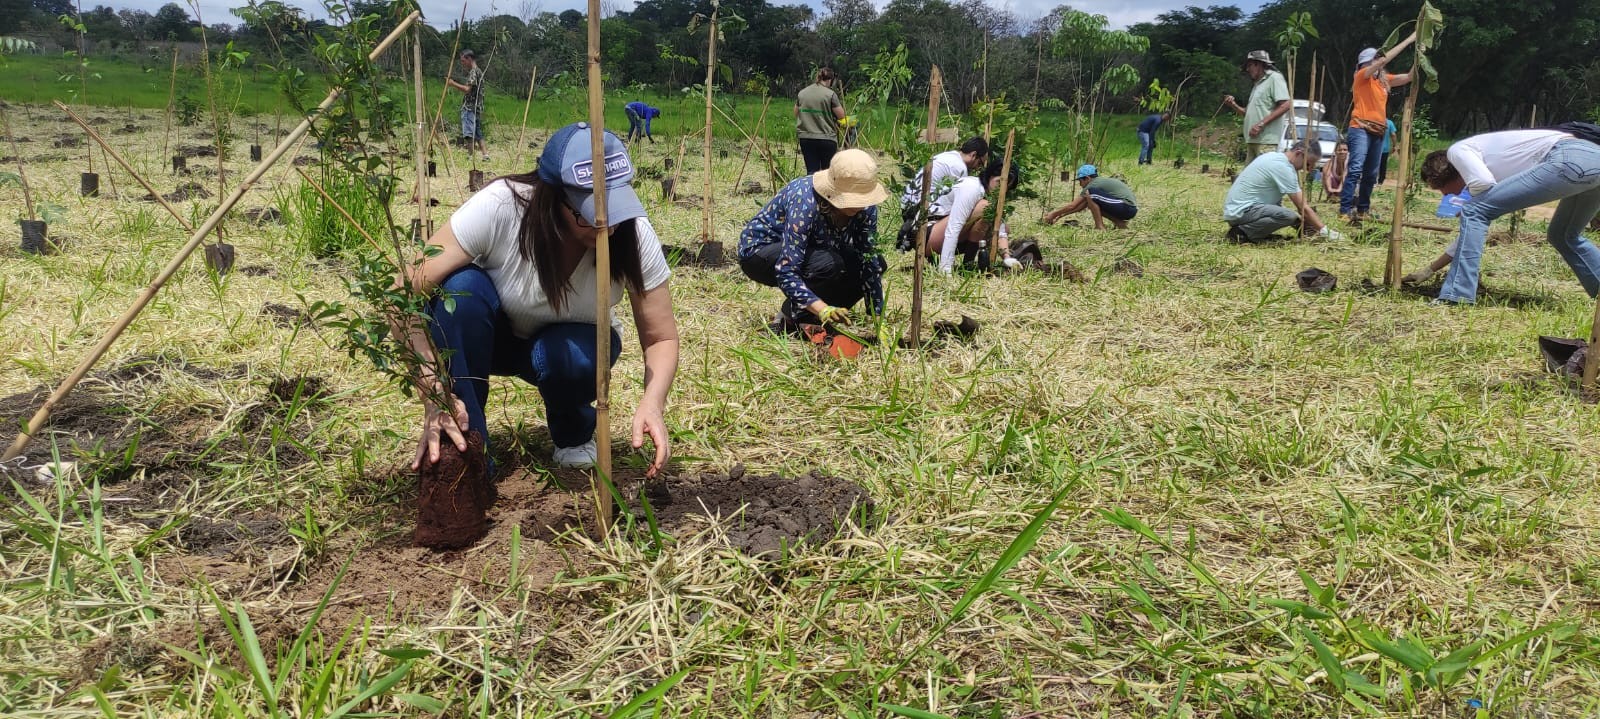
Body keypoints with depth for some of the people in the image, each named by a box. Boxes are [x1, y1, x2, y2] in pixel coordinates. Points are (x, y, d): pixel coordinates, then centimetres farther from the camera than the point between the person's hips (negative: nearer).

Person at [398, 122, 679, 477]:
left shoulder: (633, 233, -27)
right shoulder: (499, 207, -33)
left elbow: (661, 338, -19)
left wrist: (651, 403, -40)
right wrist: (435, 393, -44)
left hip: (573, 344, 1)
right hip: (495, 336, 0)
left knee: (565, 355, -35)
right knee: (461, 286, -33)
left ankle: (575, 436, 1)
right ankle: (464, 450, -18)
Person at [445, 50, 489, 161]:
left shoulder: (473, 72, -11)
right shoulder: (478, 71, 20)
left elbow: (467, 89, -20)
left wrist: (454, 84, -14)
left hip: (470, 107, -10)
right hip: (477, 107, 10)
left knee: (469, 134, -12)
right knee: (477, 133, 12)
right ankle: (485, 155, 7)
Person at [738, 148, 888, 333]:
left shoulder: (865, 207, -19)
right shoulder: (805, 202, -36)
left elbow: (871, 262, -14)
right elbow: (786, 271, -40)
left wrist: (877, 318, -22)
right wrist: (823, 310, -51)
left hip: (811, 251, 7)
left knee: (875, 262, -11)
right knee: (828, 263, -34)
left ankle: (811, 318, 1)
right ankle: (790, 319, -10)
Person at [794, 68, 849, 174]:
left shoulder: (802, 93, 5)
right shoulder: (830, 94, -9)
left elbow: (796, 114, 15)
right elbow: (841, 116, -5)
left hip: (806, 138, 4)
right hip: (827, 139, -4)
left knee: (811, 171, 4)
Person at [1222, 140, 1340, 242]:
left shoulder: (1275, 156, 13)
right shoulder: (1283, 168, -16)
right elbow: (1303, 207, -14)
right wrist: (1324, 230, -8)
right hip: (1241, 211, -10)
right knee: (1289, 216, -27)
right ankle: (1242, 232, -14)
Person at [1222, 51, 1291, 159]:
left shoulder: (1274, 77, -3)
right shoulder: (1258, 83, 26)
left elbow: (1286, 105, -14)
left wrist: (1261, 124, -19)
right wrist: (1234, 105, 12)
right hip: (1252, 139, 10)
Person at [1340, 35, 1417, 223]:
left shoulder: (1384, 79, 16)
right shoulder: (1362, 76, -3)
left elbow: (1410, 76, 16)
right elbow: (1385, 60, -14)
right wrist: (1409, 40, -11)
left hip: (1378, 131, 8)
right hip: (1361, 129, -8)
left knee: (1371, 174, 8)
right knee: (1356, 169, -19)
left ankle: (1362, 210, 15)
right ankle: (1344, 211, -23)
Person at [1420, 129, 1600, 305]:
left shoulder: (1457, 150, 9)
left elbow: (1484, 183, -12)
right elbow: (1475, 229, 41)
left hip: (1569, 160, -10)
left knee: (1474, 210, -6)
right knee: (1563, 237, 31)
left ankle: (1456, 298, -11)